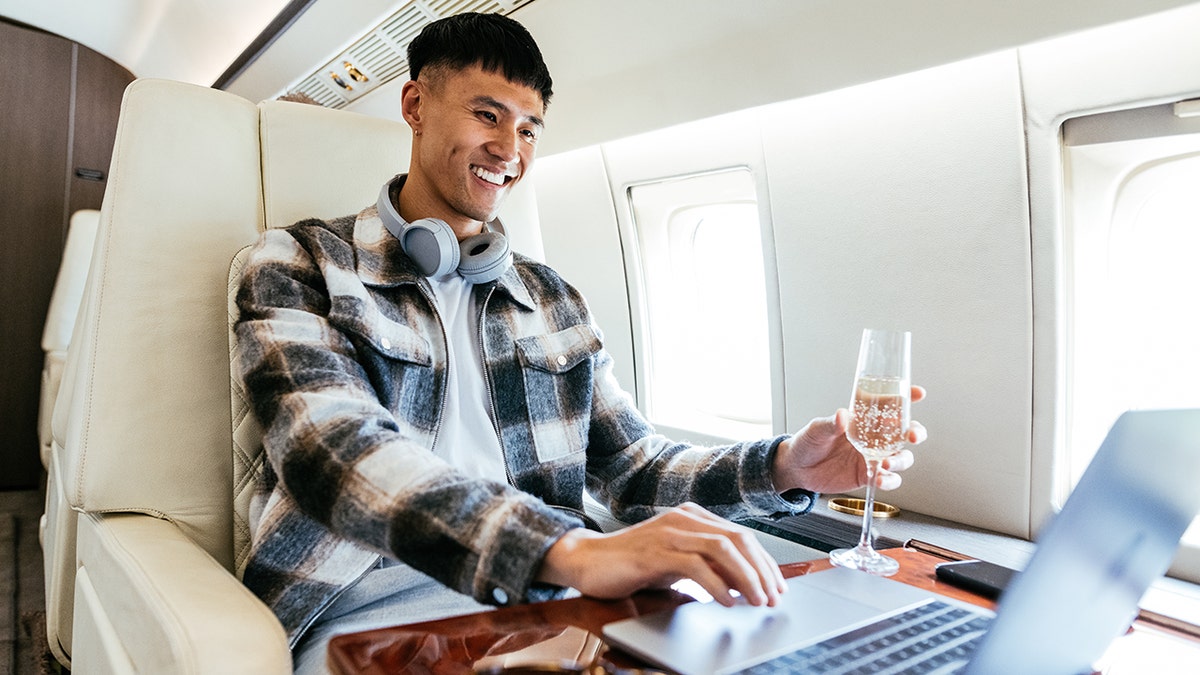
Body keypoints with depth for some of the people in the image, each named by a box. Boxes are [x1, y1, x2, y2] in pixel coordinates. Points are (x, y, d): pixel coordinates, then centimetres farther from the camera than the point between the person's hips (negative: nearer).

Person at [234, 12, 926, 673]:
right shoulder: (300, 265, 0)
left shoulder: (555, 301, 15)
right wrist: (572, 551, -33)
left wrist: (783, 466, -4)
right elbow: (330, 446, -18)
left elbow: (634, 464, 15)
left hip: (537, 607, 4)